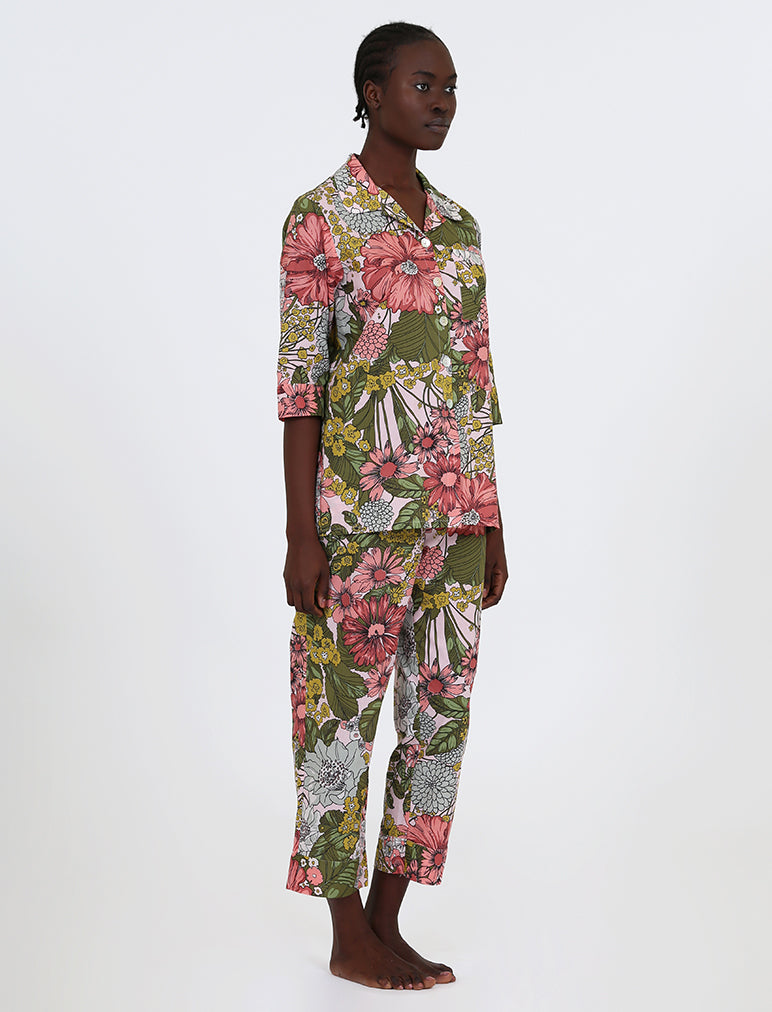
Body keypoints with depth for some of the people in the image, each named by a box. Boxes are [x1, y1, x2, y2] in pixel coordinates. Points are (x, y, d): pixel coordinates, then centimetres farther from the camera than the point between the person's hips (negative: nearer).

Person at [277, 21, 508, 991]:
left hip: (455, 508, 7)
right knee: (345, 708, 3)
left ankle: (387, 921, 22)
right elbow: (299, 377, -9)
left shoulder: (458, 225, 15)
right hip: (361, 506, -7)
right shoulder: (320, 215, -5)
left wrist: (492, 523, 13)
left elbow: (476, 377, 15)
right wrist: (300, 536, -13)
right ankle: (349, 938, 17)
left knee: (442, 708, 9)